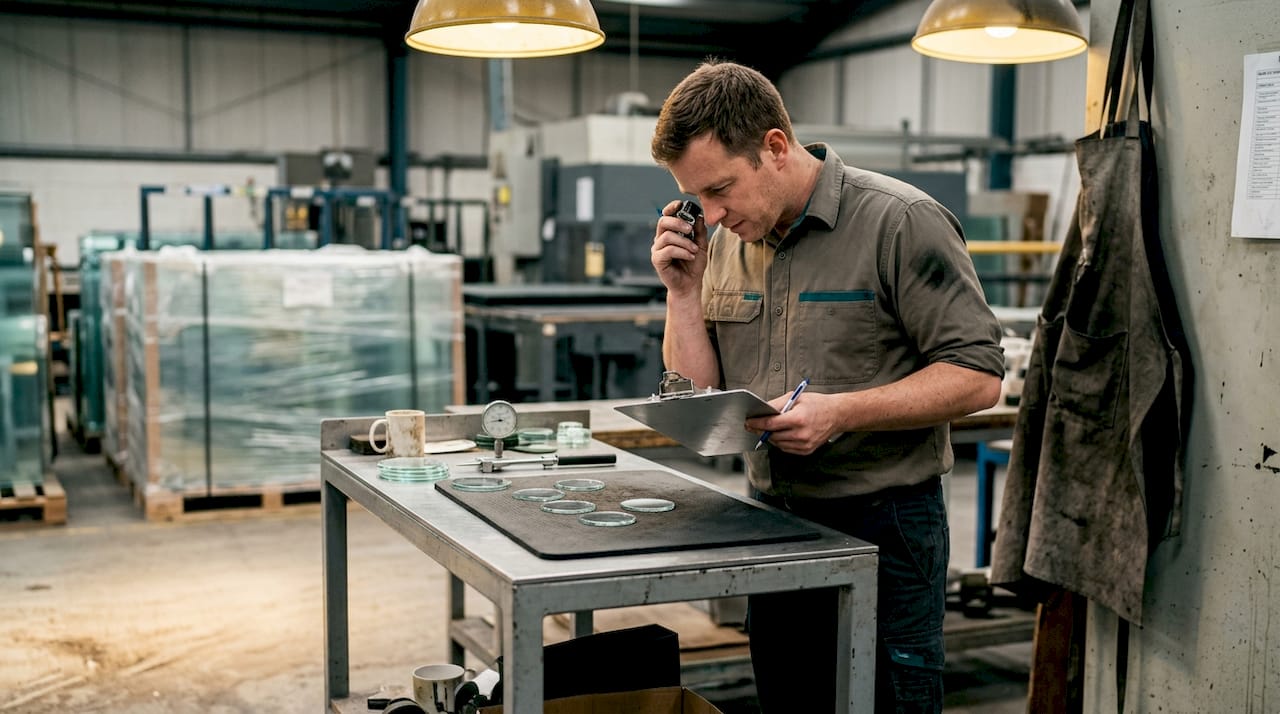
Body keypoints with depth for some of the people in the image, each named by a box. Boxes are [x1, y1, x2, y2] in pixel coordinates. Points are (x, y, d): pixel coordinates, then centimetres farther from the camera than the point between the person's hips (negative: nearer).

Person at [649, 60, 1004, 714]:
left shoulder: (901, 223, -13)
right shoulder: (725, 243, 6)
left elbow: (977, 377, -15)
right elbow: (698, 400, 8)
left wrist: (840, 413, -24)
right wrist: (684, 289, -5)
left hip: (881, 527, -6)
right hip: (771, 521, 6)